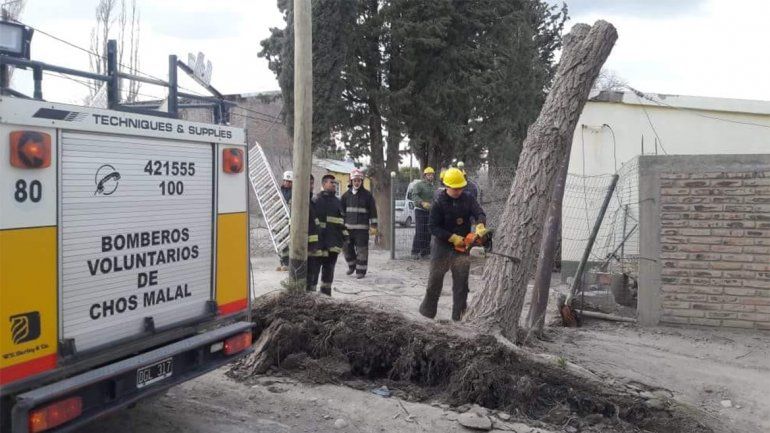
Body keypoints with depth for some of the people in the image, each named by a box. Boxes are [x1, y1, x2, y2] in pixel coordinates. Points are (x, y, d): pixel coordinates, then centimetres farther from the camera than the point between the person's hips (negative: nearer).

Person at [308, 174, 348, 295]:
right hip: (319, 240, -6)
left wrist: (345, 234, 20)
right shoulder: (316, 200, -4)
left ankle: (326, 290, 21)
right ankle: (310, 289, 3)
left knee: (329, 267, 12)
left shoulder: (338, 202, 18)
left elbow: (341, 220, 24)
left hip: (334, 240, 6)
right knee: (314, 265, -3)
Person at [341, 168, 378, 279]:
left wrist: (373, 226, -4)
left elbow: (373, 211, 1)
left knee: (361, 250, -3)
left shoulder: (367, 195, 0)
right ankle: (352, 265, 31)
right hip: (348, 227, 3)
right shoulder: (346, 195, 9)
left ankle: (361, 271, 5)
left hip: (362, 228, -3)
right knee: (347, 248, 8)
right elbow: (342, 211, 15)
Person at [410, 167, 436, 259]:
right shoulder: (419, 185, -6)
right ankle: (415, 252, -9)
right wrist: (422, 203, -35)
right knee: (419, 233, -12)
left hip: (430, 212, 7)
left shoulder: (434, 187, 19)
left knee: (428, 233, 6)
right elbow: (414, 196, -20)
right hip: (420, 211, -7)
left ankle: (424, 252, 13)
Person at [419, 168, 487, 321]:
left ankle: (459, 315, 12)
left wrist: (480, 226, -36)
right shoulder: (439, 203, -11)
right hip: (442, 247, -3)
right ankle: (428, 311, 21)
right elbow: (434, 228, -14)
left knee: (461, 284, 5)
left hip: (462, 248, 3)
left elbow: (480, 213, -14)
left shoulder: (468, 200, -1)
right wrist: (453, 238, -22)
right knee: (435, 281, 7)